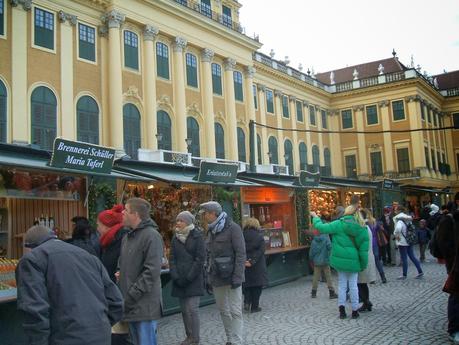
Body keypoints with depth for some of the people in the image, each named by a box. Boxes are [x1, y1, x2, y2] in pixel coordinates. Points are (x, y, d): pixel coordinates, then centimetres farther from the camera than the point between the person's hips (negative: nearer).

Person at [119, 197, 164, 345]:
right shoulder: (127, 237, 13)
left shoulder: (151, 236, -13)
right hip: (131, 305, 8)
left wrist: (131, 296, -18)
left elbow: (152, 271, -19)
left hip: (144, 306, -8)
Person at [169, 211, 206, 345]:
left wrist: (189, 277, -13)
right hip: (179, 280, 5)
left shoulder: (197, 236, -4)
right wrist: (175, 277, -6)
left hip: (194, 280, -5)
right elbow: (172, 258, 7)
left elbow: (200, 259, -9)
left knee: (192, 309, -8)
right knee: (184, 310, 7)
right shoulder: (175, 237, 10)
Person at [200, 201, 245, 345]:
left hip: (231, 276, -7)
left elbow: (241, 254, -12)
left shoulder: (232, 228, -9)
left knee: (235, 311, 0)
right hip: (216, 278, 7)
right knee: (223, 310, 12)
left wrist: (237, 277, -18)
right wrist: (208, 278, 12)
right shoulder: (211, 230, 11)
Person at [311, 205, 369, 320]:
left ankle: (341, 307, 7)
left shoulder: (339, 224, -9)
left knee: (342, 284, 14)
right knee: (353, 285, 11)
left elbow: (322, 228, -7)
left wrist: (315, 217, 11)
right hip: (353, 261, 0)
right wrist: (363, 265, 5)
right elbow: (364, 249, -3)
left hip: (340, 259, 0)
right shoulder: (362, 229, -4)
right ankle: (355, 310, 17)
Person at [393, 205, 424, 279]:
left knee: (404, 258, 0)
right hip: (409, 241, 8)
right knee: (412, 256, 14)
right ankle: (420, 271, 15)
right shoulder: (408, 220, 7)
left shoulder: (400, 221, -20)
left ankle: (404, 275, 8)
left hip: (402, 242, -8)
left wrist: (396, 235, -20)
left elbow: (398, 228, -37)